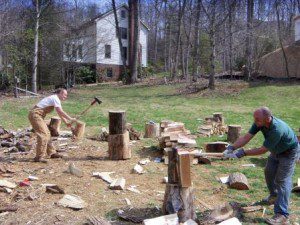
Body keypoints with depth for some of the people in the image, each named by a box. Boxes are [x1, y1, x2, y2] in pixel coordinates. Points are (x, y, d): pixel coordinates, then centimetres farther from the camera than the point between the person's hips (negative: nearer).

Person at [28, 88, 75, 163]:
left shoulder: (55, 99, 19)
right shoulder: (55, 98, -13)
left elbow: (59, 113, 24)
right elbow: (60, 111, -19)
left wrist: (66, 122, 17)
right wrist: (70, 119, -12)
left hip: (38, 115, 11)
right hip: (35, 114, -11)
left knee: (47, 133, 15)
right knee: (43, 134, -16)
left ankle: (52, 153, 25)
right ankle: (39, 157, -16)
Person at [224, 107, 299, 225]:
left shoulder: (277, 130, -43)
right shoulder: (260, 122, -21)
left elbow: (263, 150, -34)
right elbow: (246, 137, -21)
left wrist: (243, 153, -32)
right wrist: (232, 147, -33)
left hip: (289, 152, -8)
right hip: (276, 151, 8)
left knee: (282, 180, -12)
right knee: (269, 173, 18)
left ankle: (282, 215, -10)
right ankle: (274, 196, 44)